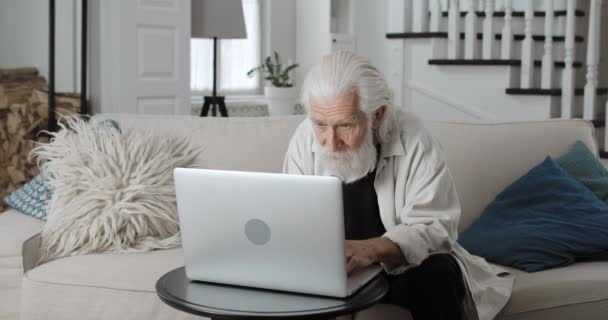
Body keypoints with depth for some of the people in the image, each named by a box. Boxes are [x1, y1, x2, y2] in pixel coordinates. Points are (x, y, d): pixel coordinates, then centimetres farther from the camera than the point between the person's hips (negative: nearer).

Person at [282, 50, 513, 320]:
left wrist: (373, 249, -45)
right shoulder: (305, 139, -13)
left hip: (404, 266, -1)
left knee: (437, 273, -31)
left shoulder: (413, 140, -22)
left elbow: (436, 227, -27)